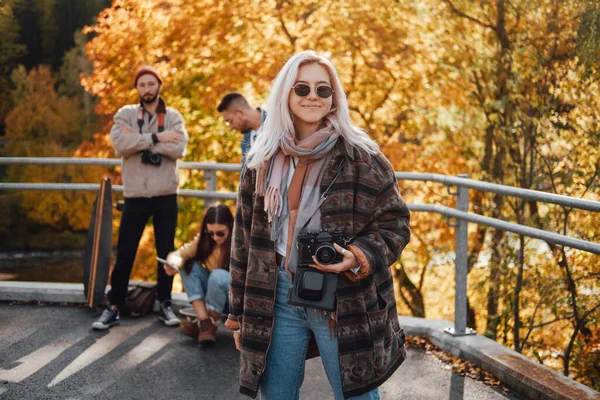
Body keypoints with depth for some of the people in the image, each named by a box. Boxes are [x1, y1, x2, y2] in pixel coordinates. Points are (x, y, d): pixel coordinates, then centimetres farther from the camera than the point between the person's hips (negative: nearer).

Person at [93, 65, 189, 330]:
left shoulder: (173, 117, 3)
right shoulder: (125, 115, 2)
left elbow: (179, 148, -15)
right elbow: (119, 144, -16)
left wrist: (138, 139, -15)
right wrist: (155, 138, -19)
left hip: (165, 196, 1)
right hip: (135, 196, -1)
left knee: (166, 253, 9)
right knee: (125, 254, 3)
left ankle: (164, 304, 22)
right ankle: (113, 307, 12)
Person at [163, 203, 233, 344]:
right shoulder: (204, 240, -4)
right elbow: (178, 254, -10)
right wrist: (174, 264, -33)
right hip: (215, 295, 5)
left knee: (218, 275, -34)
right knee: (189, 265, -15)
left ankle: (211, 326, -16)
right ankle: (204, 321, -22)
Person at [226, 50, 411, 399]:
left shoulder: (362, 157, -4)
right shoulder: (262, 162, 6)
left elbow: (395, 224, -1)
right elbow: (245, 241, 11)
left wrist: (358, 257, -20)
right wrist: (240, 315, 10)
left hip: (346, 302, -3)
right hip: (278, 299, 3)